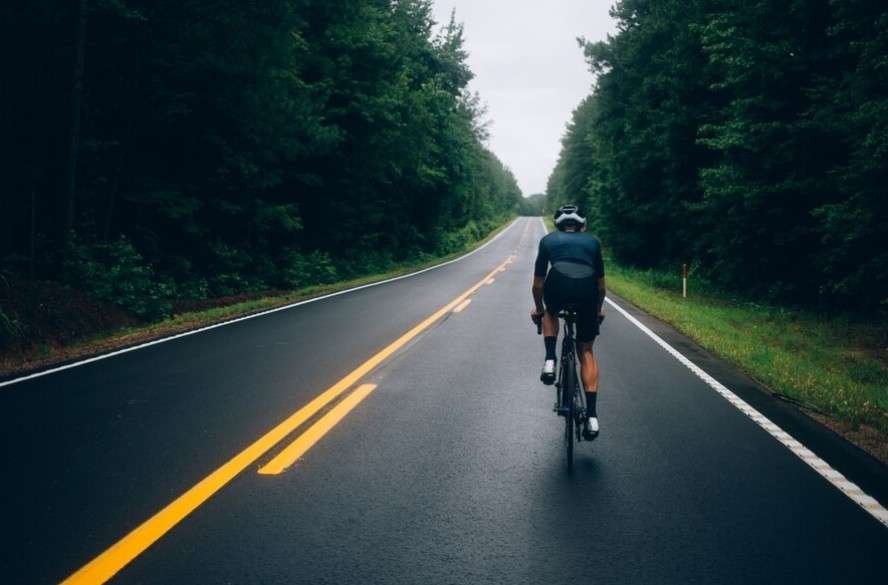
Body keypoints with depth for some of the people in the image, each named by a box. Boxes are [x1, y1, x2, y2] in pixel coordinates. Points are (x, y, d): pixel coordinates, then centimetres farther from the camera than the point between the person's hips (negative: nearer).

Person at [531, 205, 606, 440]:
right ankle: (592, 415, 9)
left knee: (551, 313, 37)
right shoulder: (592, 241, 32)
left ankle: (550, 361, 14)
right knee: (586, 352, 18)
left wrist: (538, 309, 51)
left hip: (558, 285, -1)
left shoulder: (549, 240, 30)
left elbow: (538, 283, 33)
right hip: (587, 290, 1)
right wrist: (598, 310, 56)